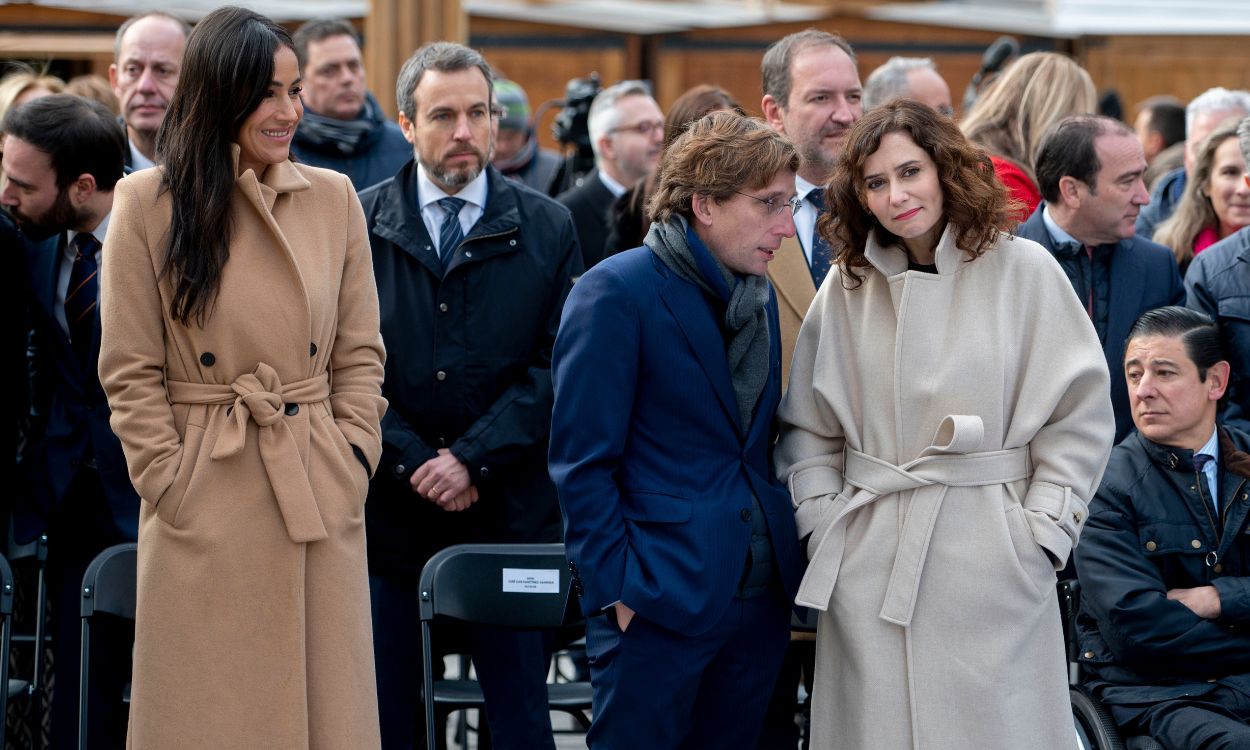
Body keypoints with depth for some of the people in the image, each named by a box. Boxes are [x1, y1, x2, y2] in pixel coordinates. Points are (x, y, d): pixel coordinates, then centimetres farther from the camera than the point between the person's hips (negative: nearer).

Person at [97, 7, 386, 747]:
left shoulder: (334, 198, 6)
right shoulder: (148, 205, -2)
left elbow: (360, 353, 9)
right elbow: (131, 373, -1)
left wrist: (349, 467, -1)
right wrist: (174, 489, -7)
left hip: (321, 504, 3)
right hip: (206, 509, -3)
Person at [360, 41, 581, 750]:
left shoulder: (547, 228, 5)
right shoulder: (361, 225, 4)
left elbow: (558, 364, -1)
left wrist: (472, 458, -12)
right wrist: (414, 463, -11)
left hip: (511, 513, 0)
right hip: (389, 515, 0)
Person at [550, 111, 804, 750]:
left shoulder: (758, 295, 13)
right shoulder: (616, 292, -10)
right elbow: (581, 463, -12)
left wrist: (782, 565, 10)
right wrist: (617, 593, -15)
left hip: (758, 598, 7)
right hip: (660, 601, -7)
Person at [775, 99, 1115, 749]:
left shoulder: (1023, 272, -1)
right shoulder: (844, 291, 9)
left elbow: (1080, 415, -1)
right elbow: (806, 429, 13)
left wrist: (1041, 533, -7)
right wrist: (819, 524, 1)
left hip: (990, 562, -2)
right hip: (869, 564, 2)